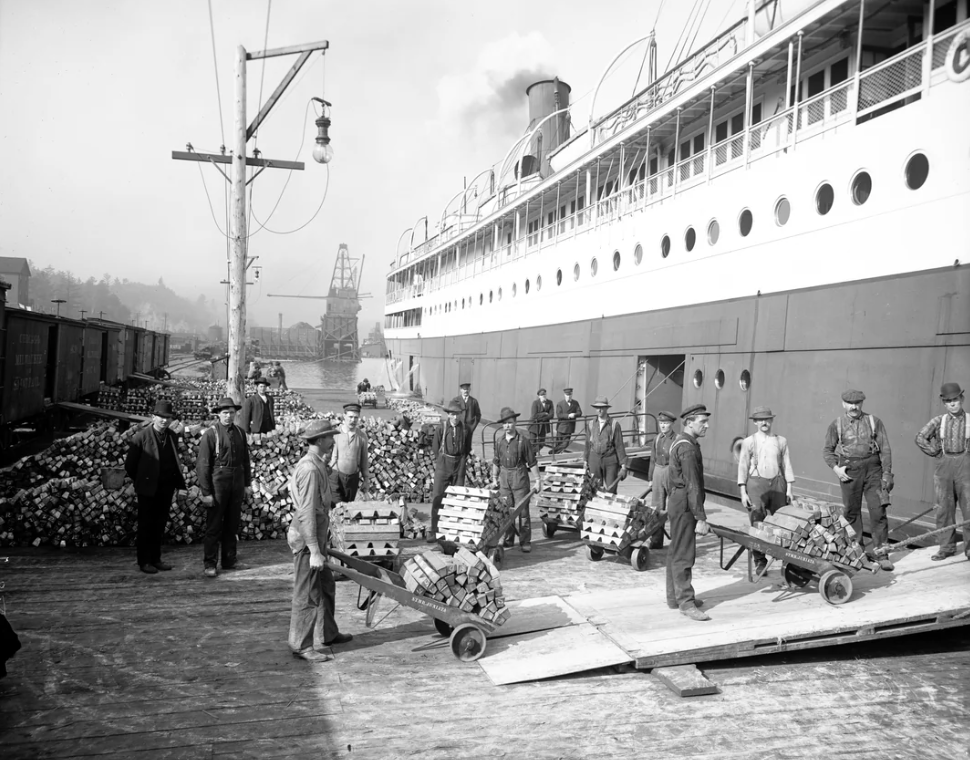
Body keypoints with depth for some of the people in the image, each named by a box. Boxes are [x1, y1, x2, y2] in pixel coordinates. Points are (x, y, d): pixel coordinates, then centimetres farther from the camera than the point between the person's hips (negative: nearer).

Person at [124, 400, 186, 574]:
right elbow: (130, 464, -4)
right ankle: (144, 561, 14)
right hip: (148, 488, -4)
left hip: (166, 487, 5)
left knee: (160, 524, 11)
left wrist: (176, 481, 7)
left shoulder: (173, 435, 4)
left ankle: (155, 558, 22)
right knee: (146, 525, 5)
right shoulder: (140, 437, -10)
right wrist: (140, 481, 5)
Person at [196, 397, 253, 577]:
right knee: (214, 525, 0)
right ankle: (209, 564, 7)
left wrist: (247, 483, 12)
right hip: (218, 483, -5)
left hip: (237, 483, 5)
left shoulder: (240, 432, 7)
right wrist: (206, 492, -13)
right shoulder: (210, 434, -9)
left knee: (232, 524, 12)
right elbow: (202, 464, -10)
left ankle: (229, 561, 23)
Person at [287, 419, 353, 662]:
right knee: (306, 594, -1)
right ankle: (301, 645, 9)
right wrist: (314, 551, -24)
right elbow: (306, 512, -24)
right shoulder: (310, 469, -21)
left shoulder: (316, 465, 12)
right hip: (306, 538, -10)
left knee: (326, 585, 20)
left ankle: (327, 634, 33)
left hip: (316, 535, 10)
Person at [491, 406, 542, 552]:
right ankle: (508, 539, 21)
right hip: (504, 477, 4)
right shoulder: (499, 441, 6)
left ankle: (525, 542, 4)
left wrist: (538, 480, -6)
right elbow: (496, 461, 16)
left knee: (523, 511, -3)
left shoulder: (523, 440, -8)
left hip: (520, 477, -4)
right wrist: (494, 478, 16)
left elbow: (532, 462, -6)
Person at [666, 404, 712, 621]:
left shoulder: (679, 442, 13)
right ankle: (686, 603, -3)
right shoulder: (688, 448, -20)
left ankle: (674, 597, 24)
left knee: (676, 552, 15)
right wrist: (701, 519, -24)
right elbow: (692, 486, -24)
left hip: (677, 501, 11)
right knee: (684, 555, -7)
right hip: (684, 506, -11)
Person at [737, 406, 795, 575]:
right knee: (757, 524, -3)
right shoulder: (748, 442, 4)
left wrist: (789, 489, 4)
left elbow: (786, 465, 10)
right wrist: (743, 492, -2)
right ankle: (760, 562, 6)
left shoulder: (781, 441, 9)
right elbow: (743, 467, 3)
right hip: (756, 483, -2)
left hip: (777, 483, 2)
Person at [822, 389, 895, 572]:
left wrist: (887, 473, -3)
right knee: (851, 511, 6)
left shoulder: (874, 422, 6)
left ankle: (881, 553, 2)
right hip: (849, 471, 0)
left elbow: (885, 449, 4)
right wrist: (835, 468, -5)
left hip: (872, 469, 0)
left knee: (878, 510, -5)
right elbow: (827, 450, 10)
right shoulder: (837, 424, 6)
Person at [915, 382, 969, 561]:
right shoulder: (939, 421, 5)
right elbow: (920, 437, 2)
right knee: (944, 508, 4)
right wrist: (937, 454, 0)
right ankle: (947, 547, 13)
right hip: (944, 466, 2)